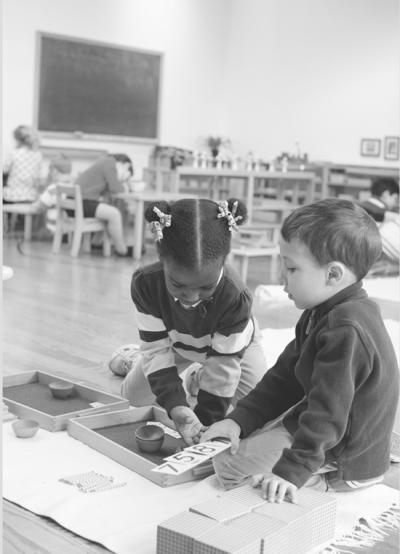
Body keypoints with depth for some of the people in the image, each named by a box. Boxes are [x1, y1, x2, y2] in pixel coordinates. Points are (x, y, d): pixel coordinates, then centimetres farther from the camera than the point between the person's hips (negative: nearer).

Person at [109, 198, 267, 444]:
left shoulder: (235, 297, -45)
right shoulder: (145, 283, -39)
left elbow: (223, 366, -37)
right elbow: (157, 348, -32)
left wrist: (205, 422, -36)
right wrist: (176, 406, -44)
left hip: (232, 344, -1)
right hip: (176, 342, 2)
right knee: (135, 395, 0)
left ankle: (200, 378, 11)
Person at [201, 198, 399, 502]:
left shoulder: (346, 331, -29)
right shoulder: (323, 314, 4)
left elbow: (327, 414, -32)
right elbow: (285, 376, 7)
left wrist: (291, 471, -32)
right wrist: (240, 419, 1)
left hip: (342, 462, -10)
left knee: (229, 464, -8)